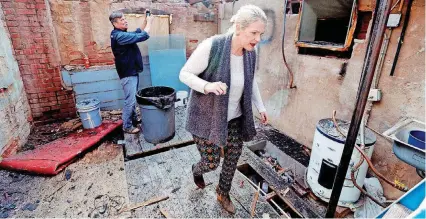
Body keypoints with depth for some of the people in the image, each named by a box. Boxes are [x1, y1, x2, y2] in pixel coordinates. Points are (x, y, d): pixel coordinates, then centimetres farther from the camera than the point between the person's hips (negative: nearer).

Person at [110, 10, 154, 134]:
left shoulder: (121, 34, 11)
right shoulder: (119, 36, -21)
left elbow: (138, 32, 22)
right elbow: (143, 36, -24)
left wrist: (145, 21, 8)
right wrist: (149, 22, -10)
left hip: (132, 72, 10)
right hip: (128, 74, -10)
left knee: (133, 99, 19)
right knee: (130, 101, -4)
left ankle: (134, 119, 32)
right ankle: (127, 126, 6)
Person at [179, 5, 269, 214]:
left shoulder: (250, 53, -6)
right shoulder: (211, 46, -25)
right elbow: (184, 74, -17)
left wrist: (260, 107, 8)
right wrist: (207, 86, -35)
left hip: (233, 116, 6)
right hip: (207, 116, -5)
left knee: (233, 158, 13)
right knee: (212, 162, 4)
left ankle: (223, 194, 42)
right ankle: (197, 170, 45)